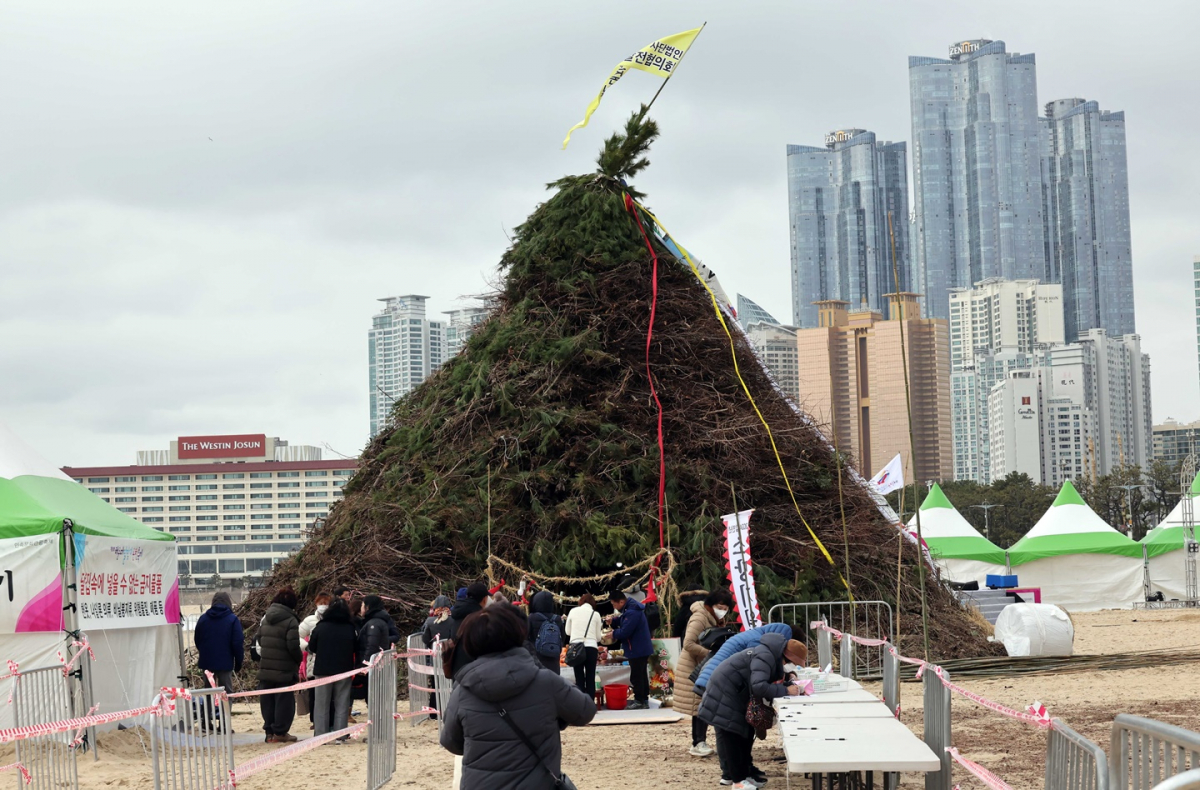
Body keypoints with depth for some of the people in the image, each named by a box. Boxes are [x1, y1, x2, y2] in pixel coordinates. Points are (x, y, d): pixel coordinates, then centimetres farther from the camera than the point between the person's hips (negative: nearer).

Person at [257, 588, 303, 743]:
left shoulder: (266, 618, 9)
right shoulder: (290, 621, -14)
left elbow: (259, 639, 15)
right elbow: (293, 646, -17)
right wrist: (298, 660, -1)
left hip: (265, 668, 6)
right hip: (284, 670, -6)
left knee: (267, 700, 12)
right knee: (284, 700, 1)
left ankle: (269, 731, 16)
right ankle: (280, 732, 2)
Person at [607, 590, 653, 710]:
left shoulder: (632, 612, -23)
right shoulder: (630, 608, 10)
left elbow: (625, 632, -26)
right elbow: (623, 623, 20)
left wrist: (614, 633, -7)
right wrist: (614, 620, 1)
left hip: (637, 649, -11)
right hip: (641, 649, 11)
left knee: (636, 676, -5)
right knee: (641, 674, 16)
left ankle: (639, 701, -2)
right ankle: (644, 699, 24)